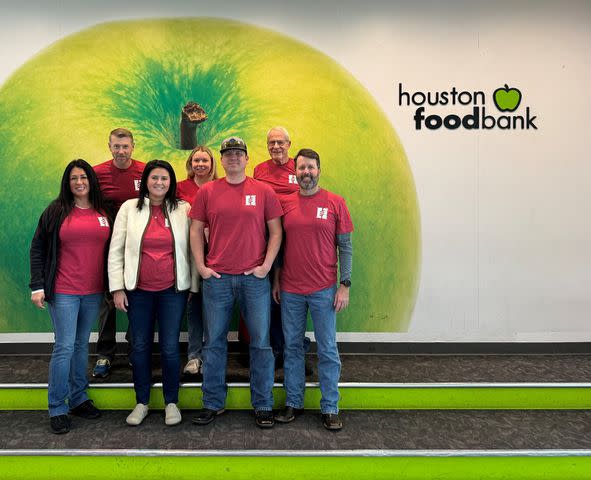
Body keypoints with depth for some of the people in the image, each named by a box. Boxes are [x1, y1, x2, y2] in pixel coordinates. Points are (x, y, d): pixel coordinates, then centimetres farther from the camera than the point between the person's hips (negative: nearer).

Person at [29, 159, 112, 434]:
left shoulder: (104, 213, 6)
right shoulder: (56, 211, -1)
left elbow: (112, 250, 10)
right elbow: (38, 249, 0)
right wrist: (37, 286, -6)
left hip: (94, 291, 3)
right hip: (63, 292, -3)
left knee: (82, 344, 13)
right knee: (64, 346, -3)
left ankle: (79, 399, 25)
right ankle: (57, 409, 10)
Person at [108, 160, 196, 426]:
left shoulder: (183, 209, 1)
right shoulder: (130, 208, 3)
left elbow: (192, 249, 3)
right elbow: (116, 250, 3)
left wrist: (193, 286, 2)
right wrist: (117, 288, -1)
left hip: (173, 290, -1)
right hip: (138, 291, 1)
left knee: (170, 348, 3)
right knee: (140, 346, 11)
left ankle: (171, 402, 22)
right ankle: (142, 402, 28)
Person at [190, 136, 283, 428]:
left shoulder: (264, 191, 4)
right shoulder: (207, 191, 7)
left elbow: (275, 231, 4)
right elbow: (196, 231, 9)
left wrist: (266, 265, -5)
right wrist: (201, 266, 0)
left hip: (254, 278, -1)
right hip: (216, 278, 1)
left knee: (260, 342, 4)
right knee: (214, 341, 9)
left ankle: (263, 406, 19)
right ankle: (212, 404, 24)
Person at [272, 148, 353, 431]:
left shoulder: (335, 203, -2)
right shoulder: (284, 203, 4)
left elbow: (345, 247, -1)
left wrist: (345, 285, -6)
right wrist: (275, 280, 7)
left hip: (324, 290, -2)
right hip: (290, 290, 2)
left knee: (328, 349, 5)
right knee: (292, 347, 12)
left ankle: (330, 408, 19)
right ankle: (293, 403, 26)